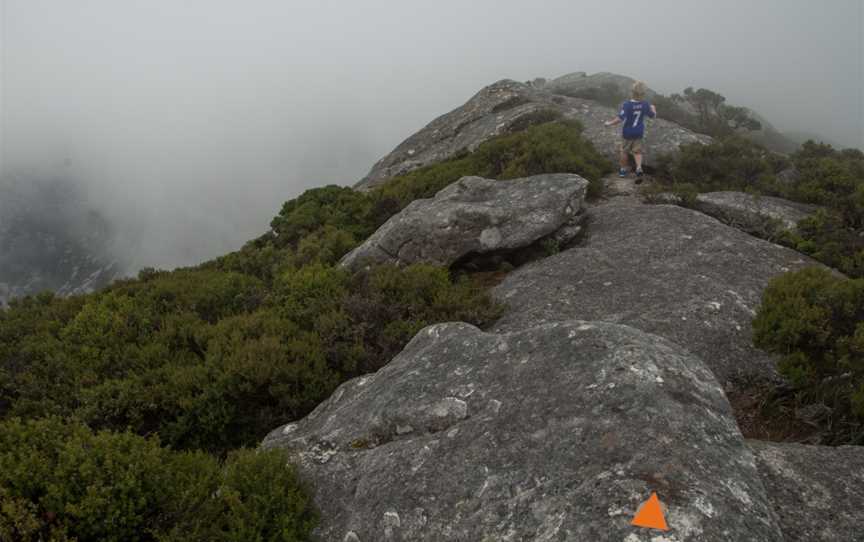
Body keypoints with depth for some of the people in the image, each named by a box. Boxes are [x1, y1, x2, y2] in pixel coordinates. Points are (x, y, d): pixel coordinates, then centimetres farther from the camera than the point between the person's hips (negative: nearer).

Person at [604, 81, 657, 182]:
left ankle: (623, 170, 31)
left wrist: (609, 123, -13)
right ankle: (639, 169, -9)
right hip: (639, 132, 3)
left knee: (624, 151, 17)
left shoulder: (626, 105, -28)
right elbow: (653, 116, 3)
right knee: (637, 151, 14)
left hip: (627, 133, -3)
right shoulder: (645, 105, -14)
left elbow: (620, 119, -30)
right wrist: (653, 109, 25)